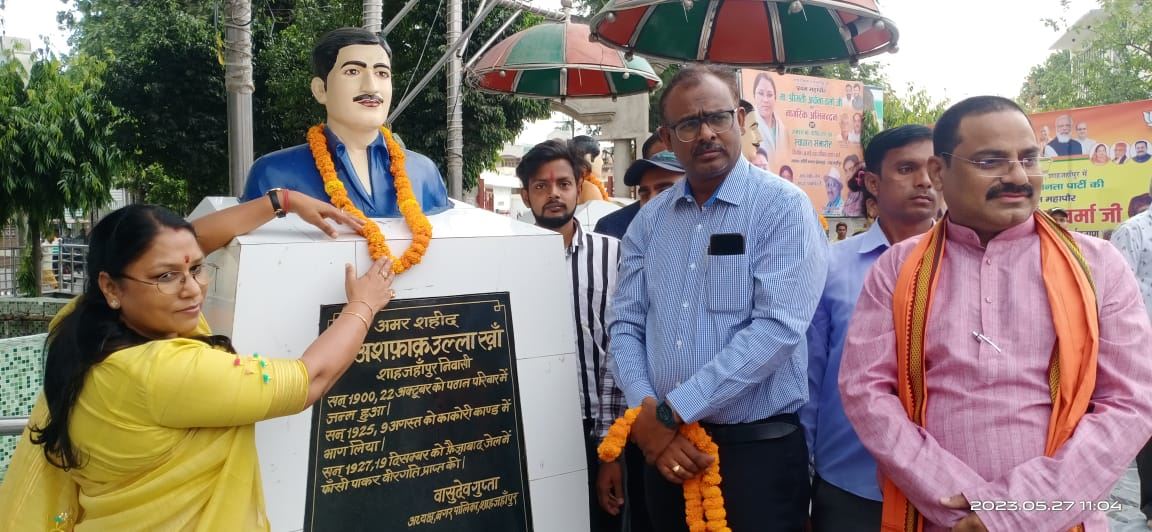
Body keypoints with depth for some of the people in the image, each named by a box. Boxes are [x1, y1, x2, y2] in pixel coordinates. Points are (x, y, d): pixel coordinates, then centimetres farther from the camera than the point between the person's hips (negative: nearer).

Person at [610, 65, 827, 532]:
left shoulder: (783, 207, -9)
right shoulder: (649, 220, 7)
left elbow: (777, 328, -19)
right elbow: (626, 325, 4)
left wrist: (670, 411, -18)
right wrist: (646, 411, -12)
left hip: (759, 447, -4)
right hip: (666, 445, 5)